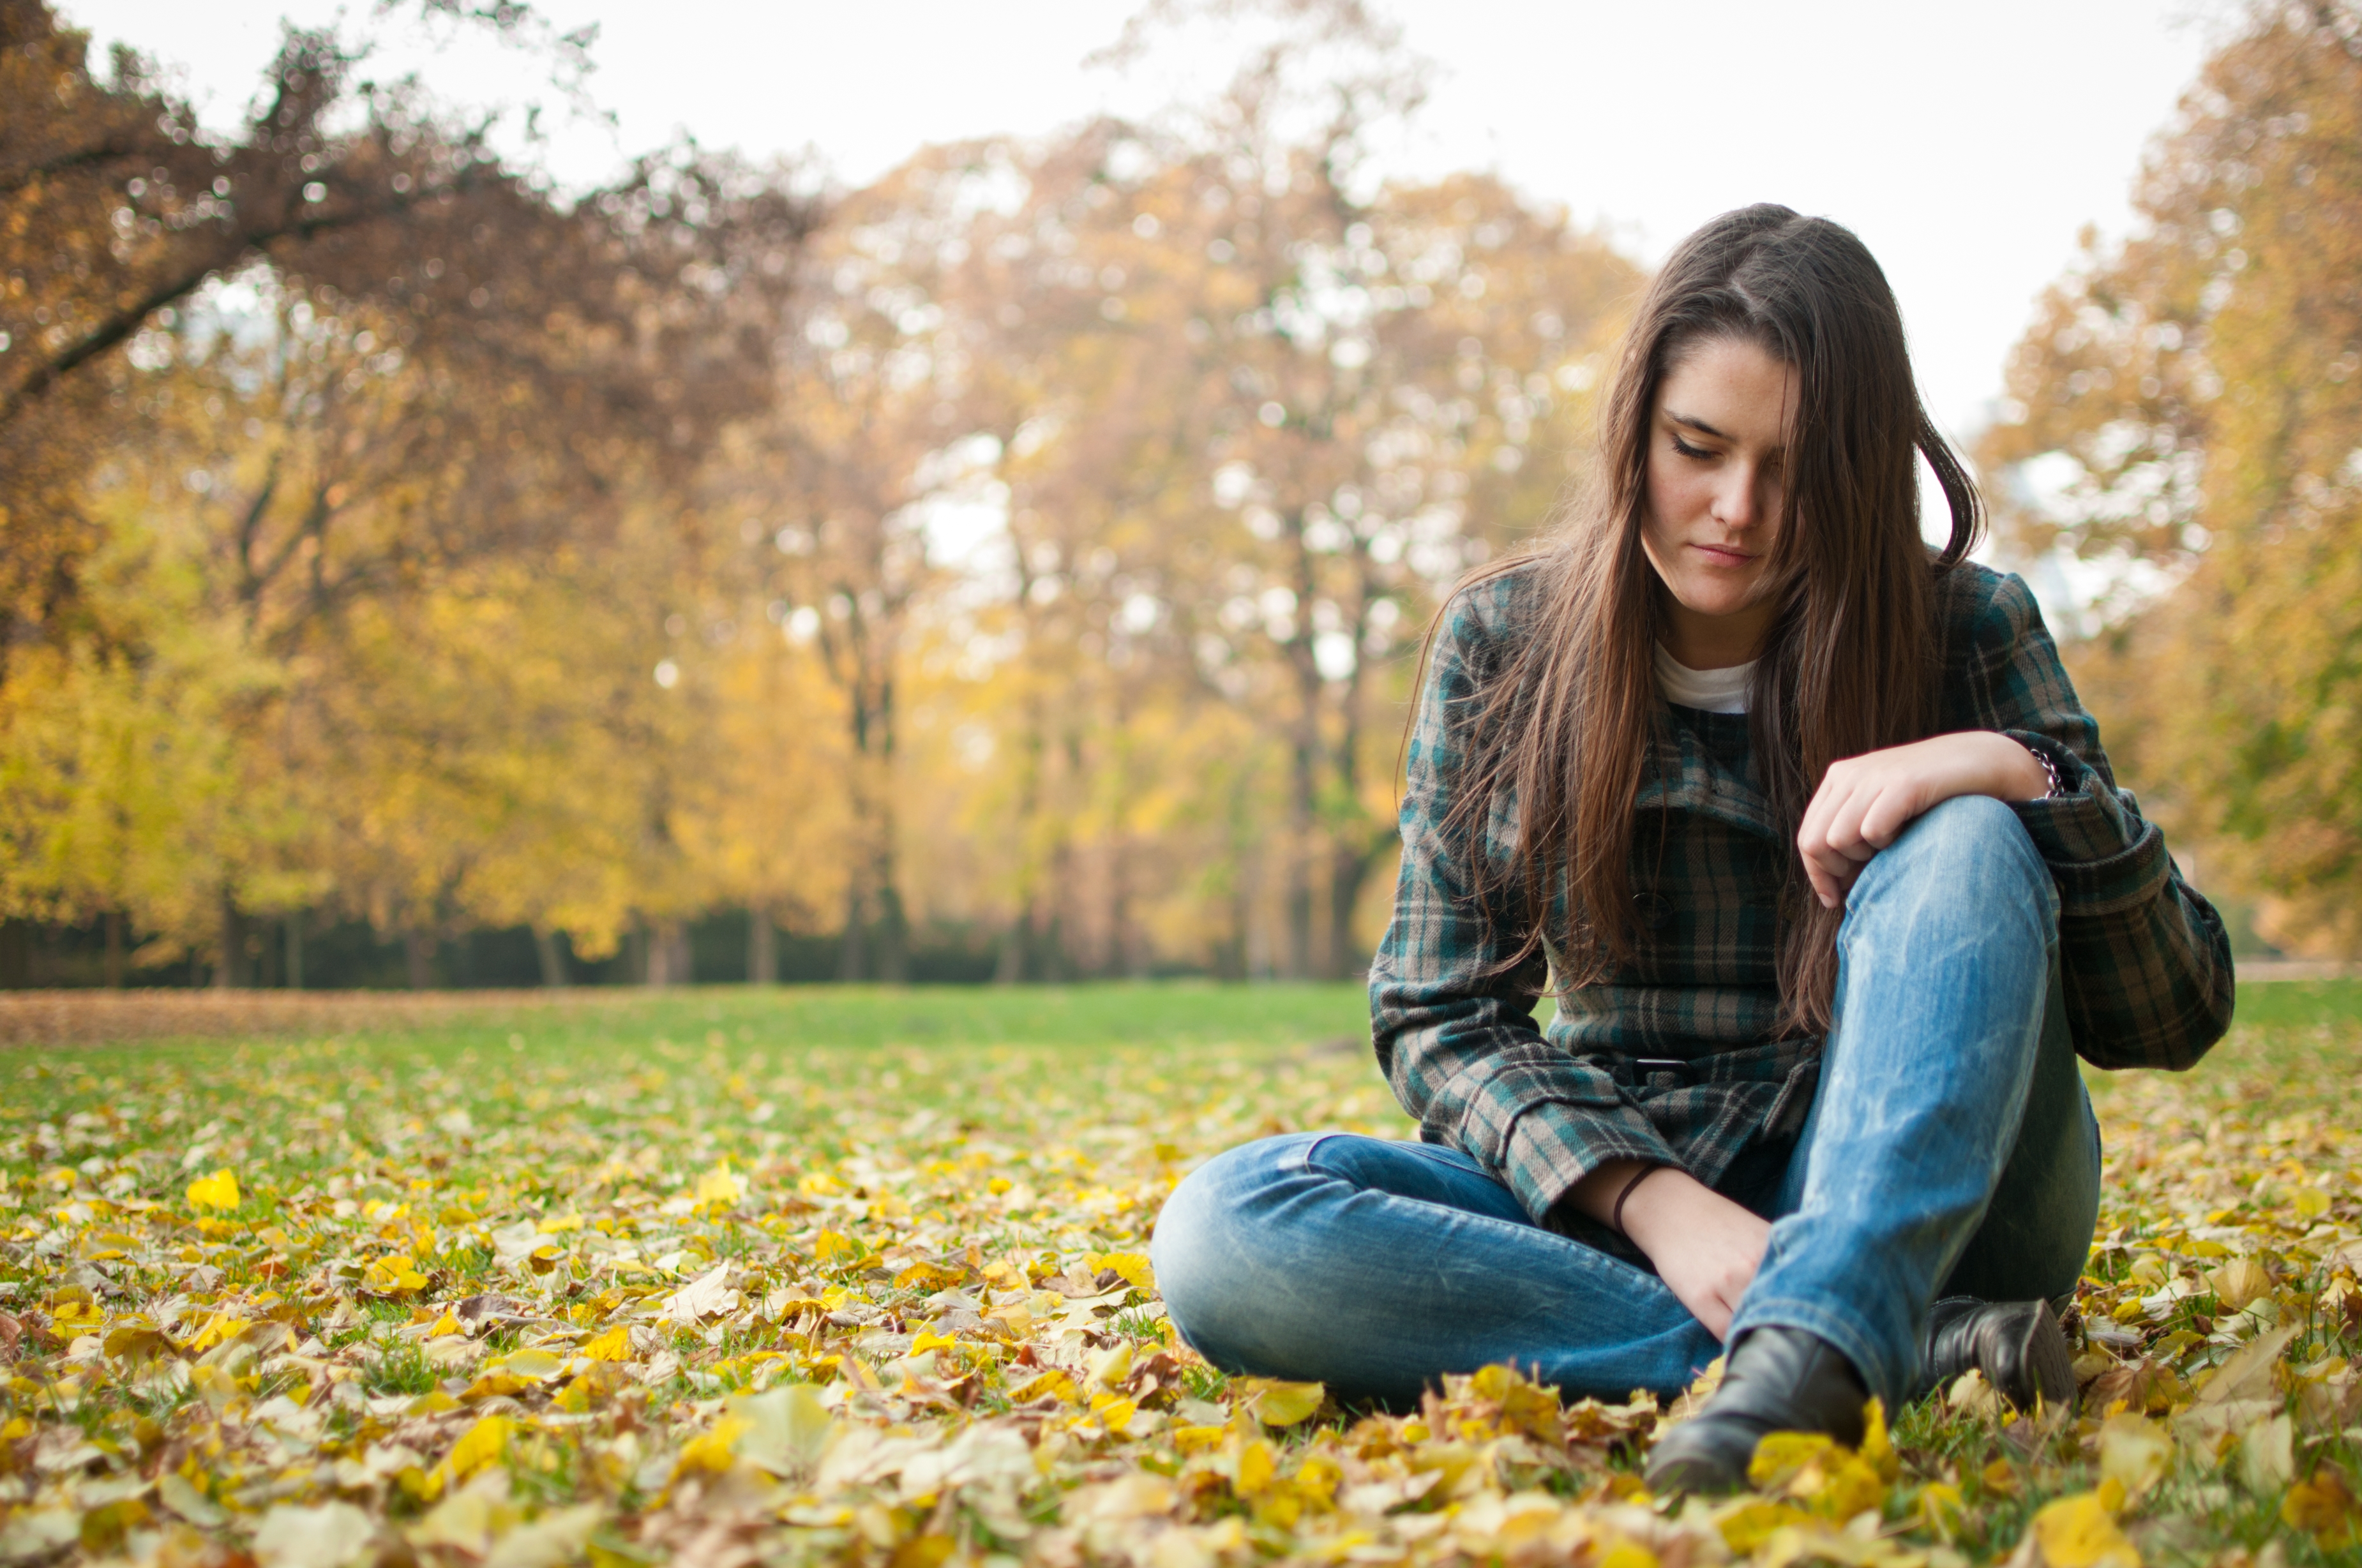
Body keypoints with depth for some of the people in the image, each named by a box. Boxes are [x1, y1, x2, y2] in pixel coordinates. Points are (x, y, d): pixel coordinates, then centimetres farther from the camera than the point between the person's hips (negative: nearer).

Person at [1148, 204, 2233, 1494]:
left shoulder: (1963, 633, -2)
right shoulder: (1501, 644, 1)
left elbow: (2173, 1018, -4)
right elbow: (1440, 1015, -3)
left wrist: (2023, 773, -24)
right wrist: (1649, 1198, -21)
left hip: (1919, 1201, -1)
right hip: (1610, 1208, 2)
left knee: (1966, 846, -26)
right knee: (1219, 1233, -26)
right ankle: (1904, 1351, -28)